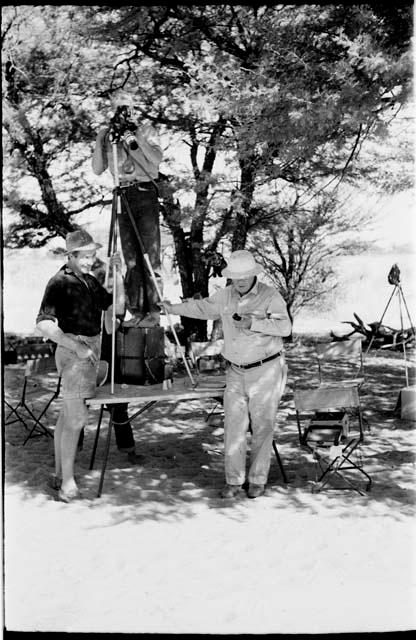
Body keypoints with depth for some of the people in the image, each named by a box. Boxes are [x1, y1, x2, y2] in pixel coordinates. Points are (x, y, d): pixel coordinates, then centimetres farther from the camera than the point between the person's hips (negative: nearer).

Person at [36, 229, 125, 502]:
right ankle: (68, 482, -5)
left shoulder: (91, 282, 13)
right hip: (73, 352, -8)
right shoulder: (59, 282, -11)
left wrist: (118, 274, 3)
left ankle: (60, 475, 20)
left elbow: (117, 307, 12)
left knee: (68, 414, 12)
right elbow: (44, 323, -18)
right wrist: (76, 346, -23)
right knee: (77, 417, -11)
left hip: (90, 350, 8)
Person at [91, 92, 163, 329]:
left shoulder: (146, 131, 8)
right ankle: (137, 311, 9)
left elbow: (156, 159, -7)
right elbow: (97, 169, 7)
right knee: (131, 258, 4)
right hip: (123, 196, 3)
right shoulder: (106, 134, 15)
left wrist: (137, 136, -13)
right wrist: (105, 141, -4)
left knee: (150, 255, -7)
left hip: (146, 195, -3)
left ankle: (153, 311, -5)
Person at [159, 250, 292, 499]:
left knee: (262, 427, 3)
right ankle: (234, 480, 13)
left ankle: (258, 480, 16)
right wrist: (174, 309, 16)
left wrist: (253, 323, -35)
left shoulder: (270, 296, -12)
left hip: (266, 371, -5)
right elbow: (202, 307, 21)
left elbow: (285, 327, -25)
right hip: (236, 373, 5)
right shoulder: (226, 295, 6)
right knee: (234, 427, 4)